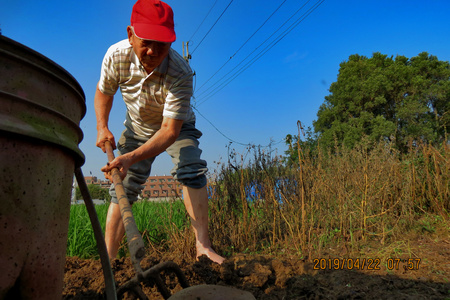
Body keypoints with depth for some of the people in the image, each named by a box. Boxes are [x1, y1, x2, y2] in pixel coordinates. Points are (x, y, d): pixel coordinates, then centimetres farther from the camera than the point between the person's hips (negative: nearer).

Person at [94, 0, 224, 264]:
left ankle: (203, 245, -24)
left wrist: (130, 158, -49)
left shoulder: (180, 73, -37)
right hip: (137, 129, 3)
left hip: (177, 127, -2)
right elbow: (104, 92, -4)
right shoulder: (116, 55, -25)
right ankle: (108, 258, 5)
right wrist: (102, 128, -19)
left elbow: (170, 130, -38)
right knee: (122, 188, -4)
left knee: (192, 171, -29)